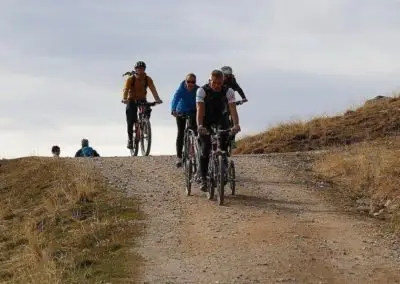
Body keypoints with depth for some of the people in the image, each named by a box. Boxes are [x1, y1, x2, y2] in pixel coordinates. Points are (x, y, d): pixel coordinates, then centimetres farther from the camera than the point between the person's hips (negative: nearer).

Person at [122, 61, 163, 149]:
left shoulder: (148, 79, -8)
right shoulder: (130, 79, -13)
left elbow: (153, 89, -19)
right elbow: (126, 89, -25)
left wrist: (157, 99, -36)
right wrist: (124, 99, -44)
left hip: (142, 100, 2)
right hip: (132, 100, -2)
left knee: (148, 111, -24)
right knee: (131, 120, -14)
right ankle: (130, 139, -5)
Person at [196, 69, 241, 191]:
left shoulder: (228, 91, -19)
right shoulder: (202, 91, -23)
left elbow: (233, 109, -29)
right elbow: (200, 109, -32)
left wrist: (236, 124, -47)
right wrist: (199, 126, -49)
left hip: (220, 118, 2)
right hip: (206, 119, -2)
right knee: (205, 148, -15)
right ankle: (203, 178, -8)